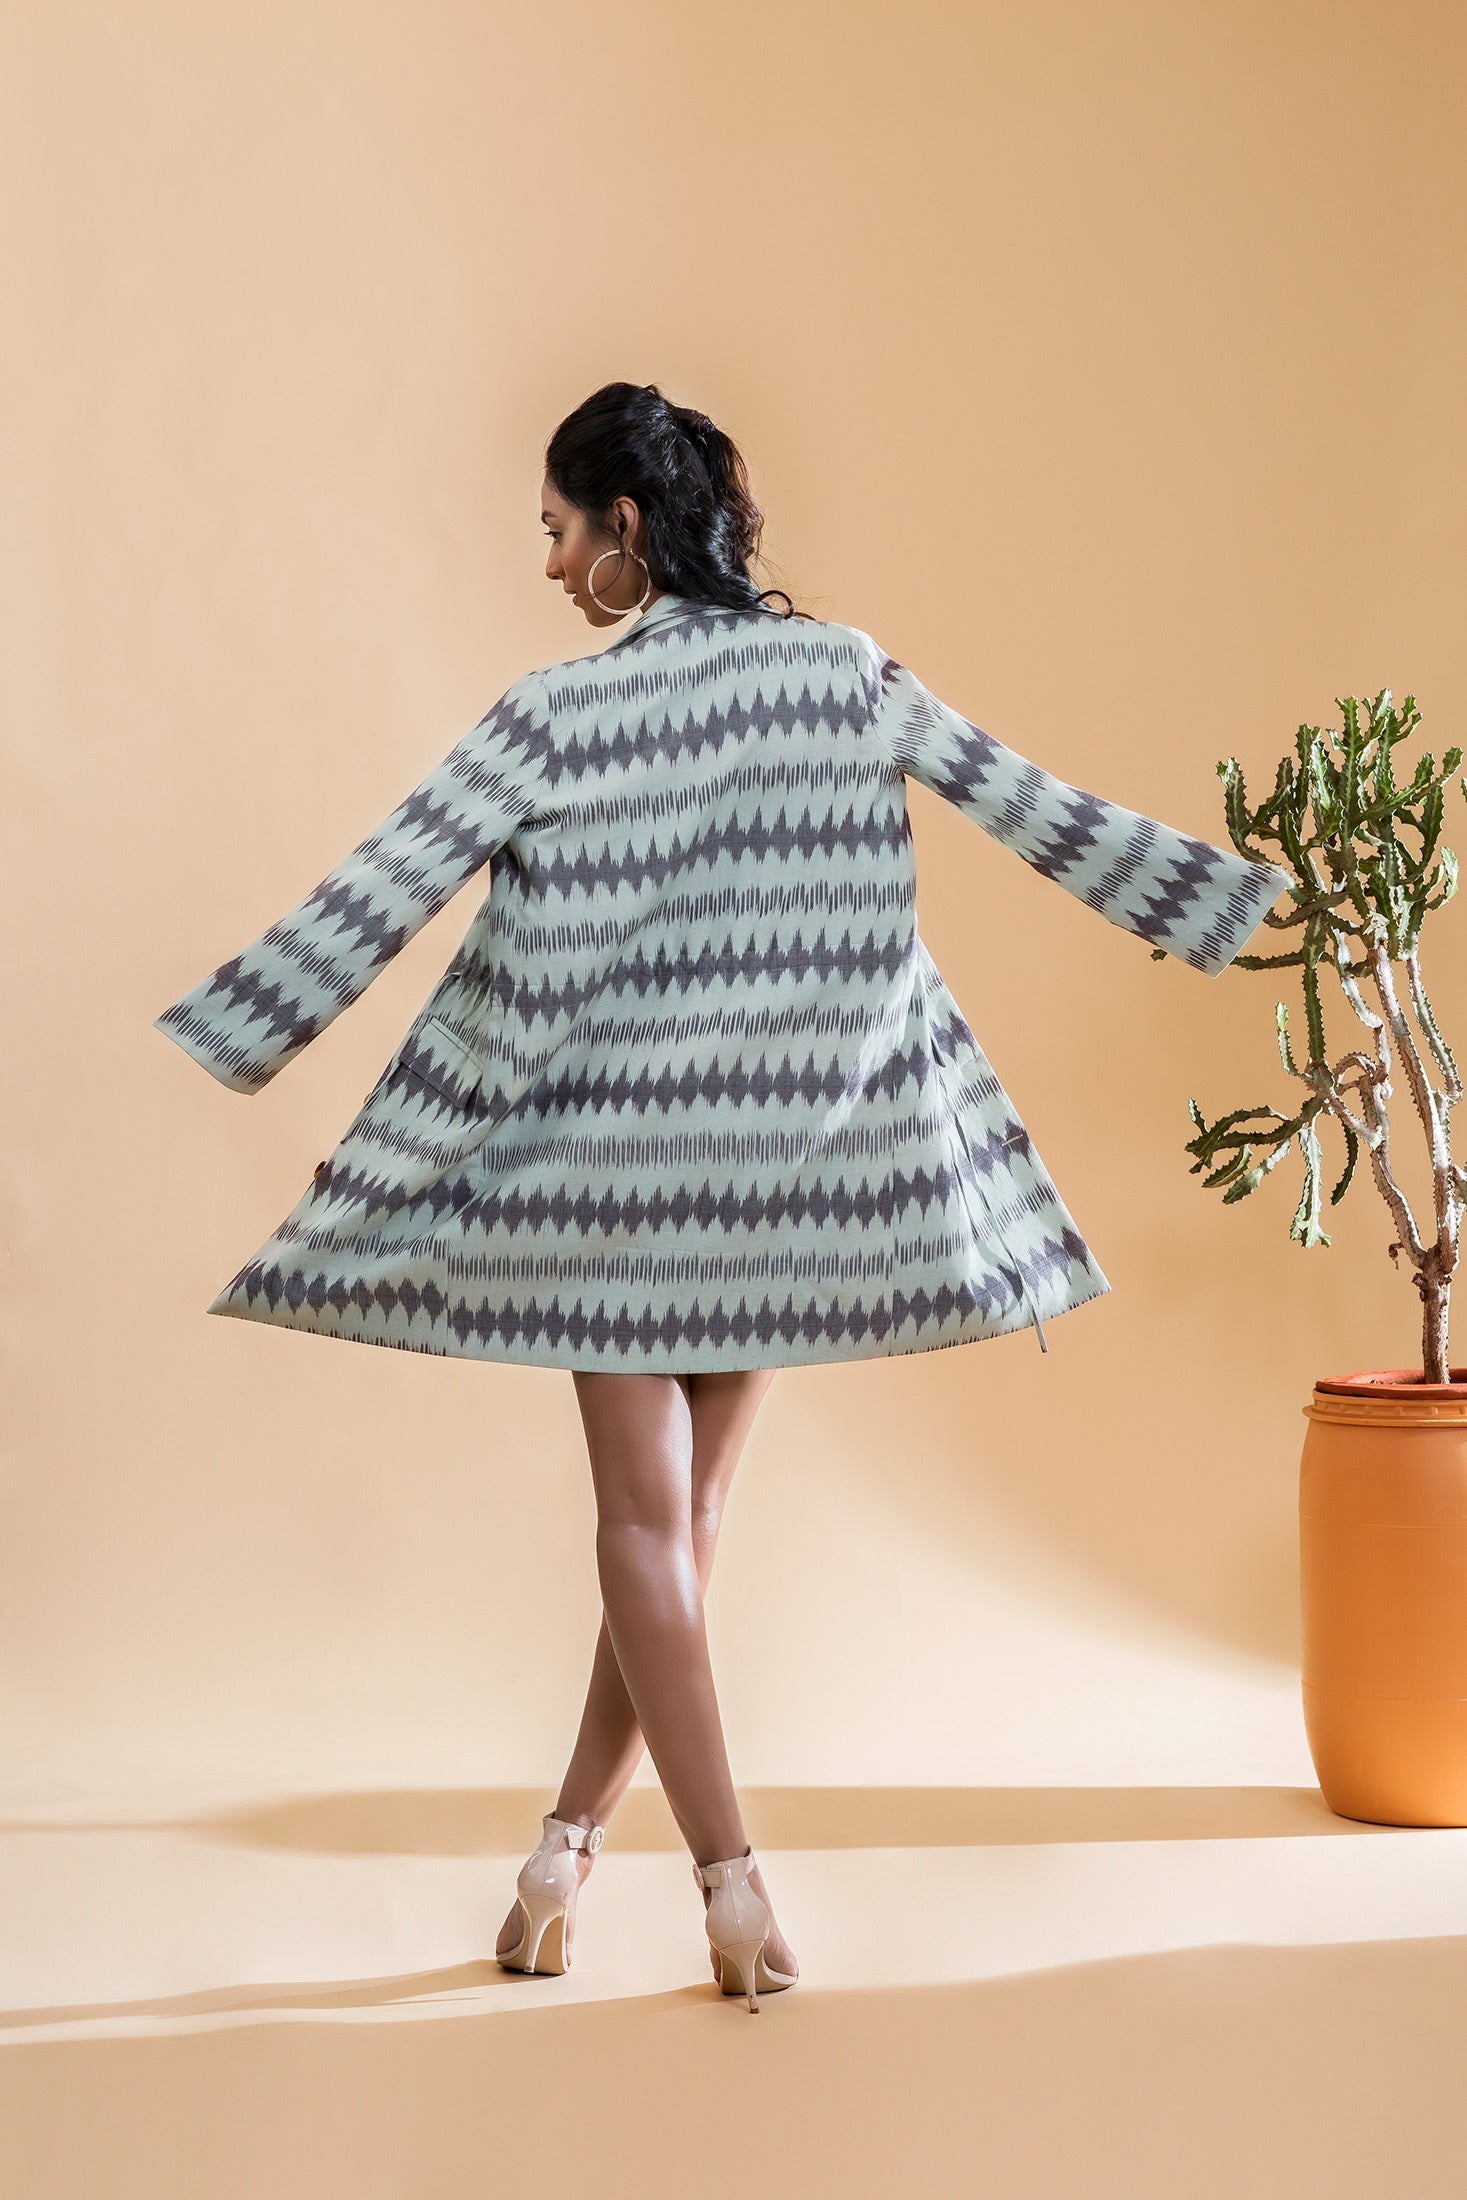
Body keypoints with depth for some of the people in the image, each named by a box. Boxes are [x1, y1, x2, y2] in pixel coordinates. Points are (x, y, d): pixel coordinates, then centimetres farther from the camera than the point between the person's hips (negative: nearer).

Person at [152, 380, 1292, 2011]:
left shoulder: (559, 718, -10)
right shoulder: (843, 672, -1)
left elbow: (378, 897, -11)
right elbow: (1040, 812, 2)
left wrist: (211, 1041, -5)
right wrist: (1238, 900, 12)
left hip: (619, 1157, -3)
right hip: (793, 1160, 4)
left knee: (648, 1524, 4)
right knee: (681, 1518, 12)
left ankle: (731, 1879, 0)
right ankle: (567, 1846, 21)